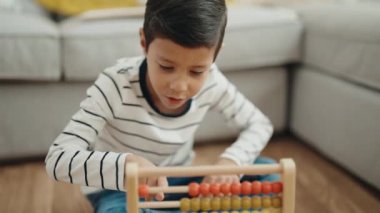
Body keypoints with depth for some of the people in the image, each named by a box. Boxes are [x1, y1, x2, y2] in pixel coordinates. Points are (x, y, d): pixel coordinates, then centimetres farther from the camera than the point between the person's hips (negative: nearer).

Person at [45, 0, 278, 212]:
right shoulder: (116, 85, -28)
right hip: (119, 191, -3)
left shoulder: (211, 82, -18)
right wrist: (127, 163, -49)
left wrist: (230, 161, -24)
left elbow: (260, 124, -3)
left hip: (178, 184, 4)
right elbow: (58, 160, -31)